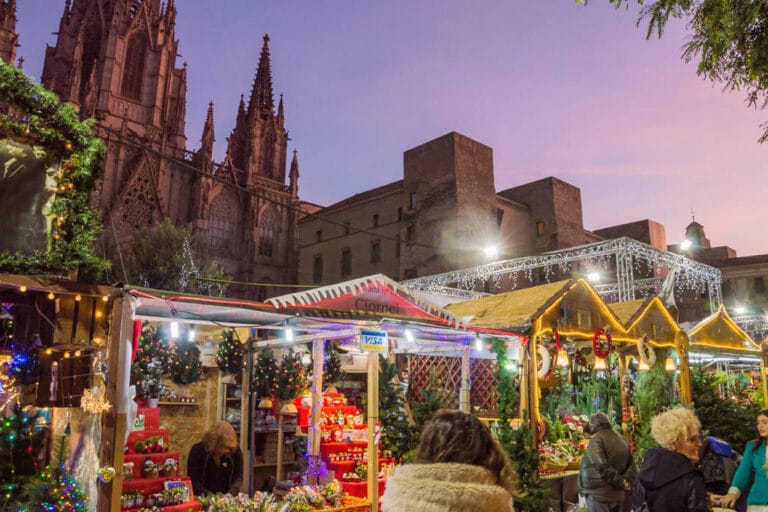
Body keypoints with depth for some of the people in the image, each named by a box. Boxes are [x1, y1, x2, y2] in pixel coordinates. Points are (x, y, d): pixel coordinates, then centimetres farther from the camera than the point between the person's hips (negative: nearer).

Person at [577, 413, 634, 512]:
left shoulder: (597, 438, -14)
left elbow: (602, 467, -23)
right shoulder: (621, 438, 13)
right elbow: (630, 463, 15)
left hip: (599, 494, -8)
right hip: (617, 494, 8)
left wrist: (620, 482, -13)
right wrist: (626, 480, 3)